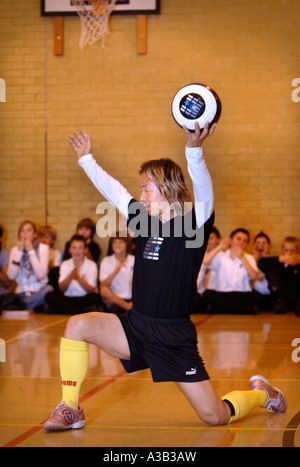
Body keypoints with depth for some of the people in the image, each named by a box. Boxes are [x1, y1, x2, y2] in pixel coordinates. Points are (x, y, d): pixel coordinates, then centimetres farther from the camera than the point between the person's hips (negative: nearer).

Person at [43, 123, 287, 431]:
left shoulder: (194, 223, -9)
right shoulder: (143, 219, 8)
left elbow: (203, 191, -29)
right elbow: (112, 189, 21)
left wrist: (194, 150, -46)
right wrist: (86, 159, 29)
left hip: (175, 338, -5)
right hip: (135, 328, 5)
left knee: (215, 416, -6)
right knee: (77, 326, -17)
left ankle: (261, 393, 28)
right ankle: (70, 411, -5)